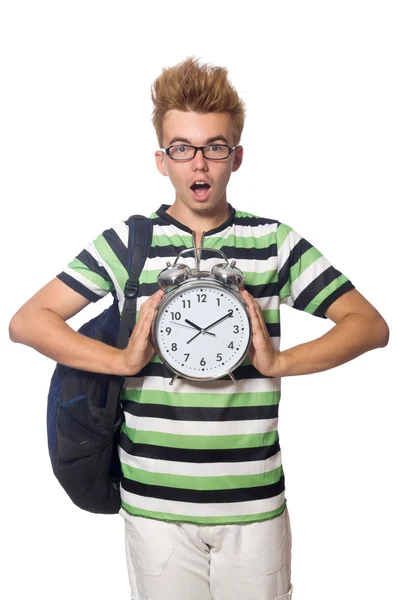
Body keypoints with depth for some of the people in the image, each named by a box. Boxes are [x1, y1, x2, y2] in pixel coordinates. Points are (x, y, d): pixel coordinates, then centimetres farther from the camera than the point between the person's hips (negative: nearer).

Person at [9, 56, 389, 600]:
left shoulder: (275, 242, 1)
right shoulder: (128, 242, 0)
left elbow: (371, 325, -1)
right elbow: (27, 321, -3)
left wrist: (279, 361, -15)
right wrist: (123, 360, -15)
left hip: (255, 501, 1)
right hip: (154, 502, 0)